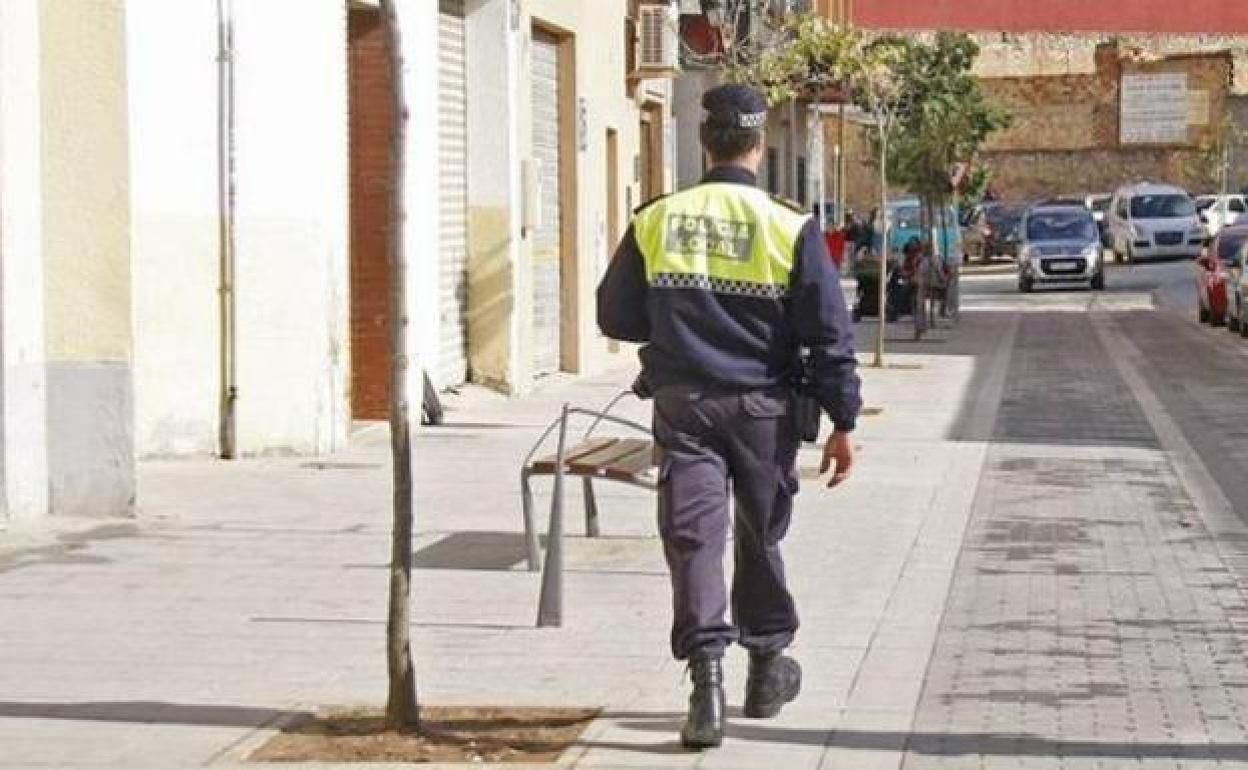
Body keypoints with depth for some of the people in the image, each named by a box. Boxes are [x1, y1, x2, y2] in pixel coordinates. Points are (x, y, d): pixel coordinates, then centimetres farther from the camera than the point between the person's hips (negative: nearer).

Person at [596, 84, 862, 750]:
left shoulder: (654, 222, -1)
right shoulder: (790, 228, -6)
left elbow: (617, 317, 8)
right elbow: (829, 332, -6)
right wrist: (842, 423, 0)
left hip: (681, 405, 0)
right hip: (762, 410, 0)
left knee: (693, 539, -3)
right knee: (761, 537, 16)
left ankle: (706, 682, -15)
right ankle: (767, 669, 29)